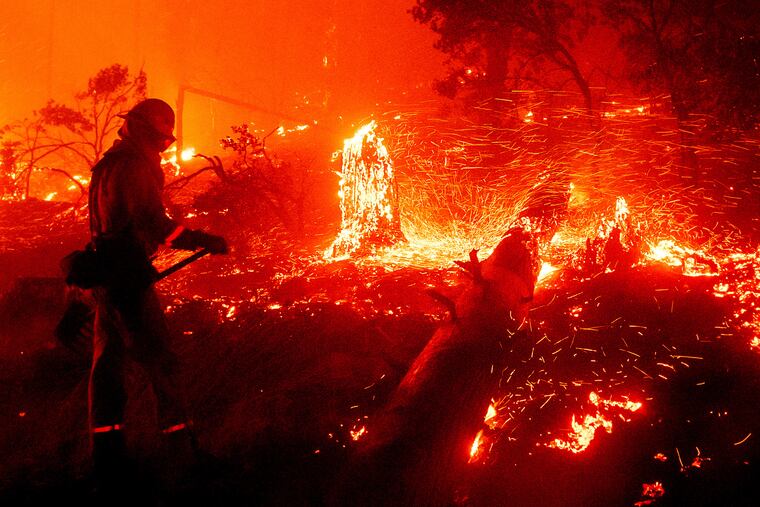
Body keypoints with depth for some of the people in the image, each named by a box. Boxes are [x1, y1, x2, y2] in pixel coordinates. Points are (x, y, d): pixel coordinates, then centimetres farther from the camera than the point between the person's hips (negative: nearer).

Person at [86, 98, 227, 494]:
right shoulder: (135, 166, -13)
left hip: (106, 278, 10)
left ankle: (106, 450, 13)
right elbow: (152, 221, -24)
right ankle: (179, 443, 0)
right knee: (158, 359, -4)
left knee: (108, 359, 11)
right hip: (129, 279, -10)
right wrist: (201, 240, -26)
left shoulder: (108, 165, 18)